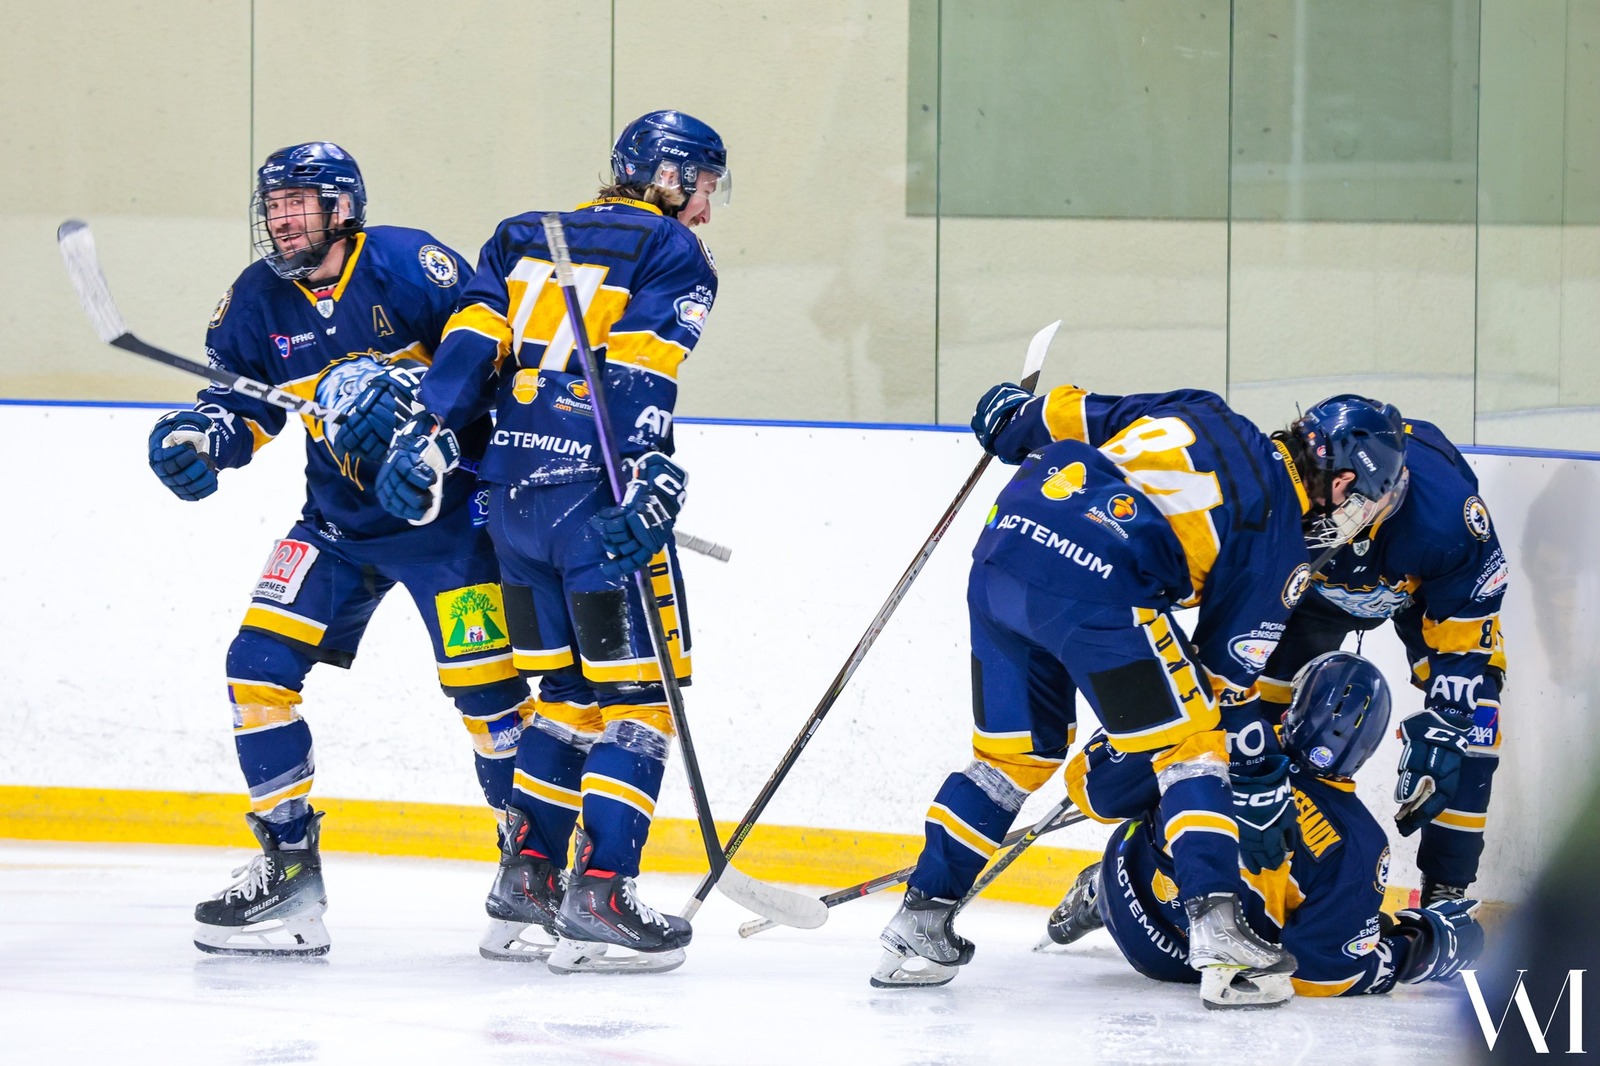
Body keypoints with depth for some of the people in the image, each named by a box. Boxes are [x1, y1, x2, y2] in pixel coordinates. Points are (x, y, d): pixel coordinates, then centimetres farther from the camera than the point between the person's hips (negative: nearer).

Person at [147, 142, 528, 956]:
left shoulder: (407, 265, -16)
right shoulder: (259, 298, 1)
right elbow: (244, 400, 8)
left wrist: (420, 392, -30)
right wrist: (201, 436, -13)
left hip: (444, 512, -5)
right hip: (338, 521, 5)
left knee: (483, 682, -11)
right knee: (258, 663, -5)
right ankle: (288, 866, 3)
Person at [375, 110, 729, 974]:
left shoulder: (529, 240, 18)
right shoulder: (674, 257, -1)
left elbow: (470, 347, 7)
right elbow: (636, 381, -15)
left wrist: (425, 438, 4)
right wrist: (652, 483, -24)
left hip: (514, 497, 7)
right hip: (595, 500, -7)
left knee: (568, 690, 17)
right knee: (637, 696, -2)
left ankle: (526, 887, 17)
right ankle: (597, 899, -10)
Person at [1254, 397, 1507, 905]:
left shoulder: (1444, 507, -43)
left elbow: (1469, 638, -30)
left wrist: (1445, 728, -34)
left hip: (1429, 583, -2)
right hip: (1312, 579, 2)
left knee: (1470, 720, -15)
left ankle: (1447, 886, -5)